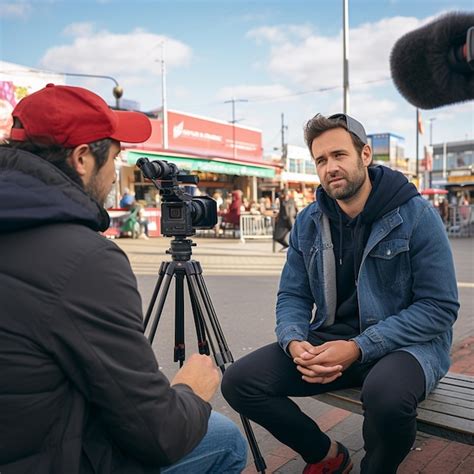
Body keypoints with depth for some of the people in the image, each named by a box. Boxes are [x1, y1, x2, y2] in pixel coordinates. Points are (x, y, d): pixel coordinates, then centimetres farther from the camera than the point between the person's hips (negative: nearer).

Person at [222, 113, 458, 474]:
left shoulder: (416, 215, -11)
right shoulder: (308, 223, 3)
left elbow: (440, 307, -13)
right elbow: (292, 296, 6)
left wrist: (360, 348, -21)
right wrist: (294, 341, -17)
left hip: (406, 342, -4)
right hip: (330, 339, 4)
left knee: (387, 394, -39)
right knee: (239, 381, -13)